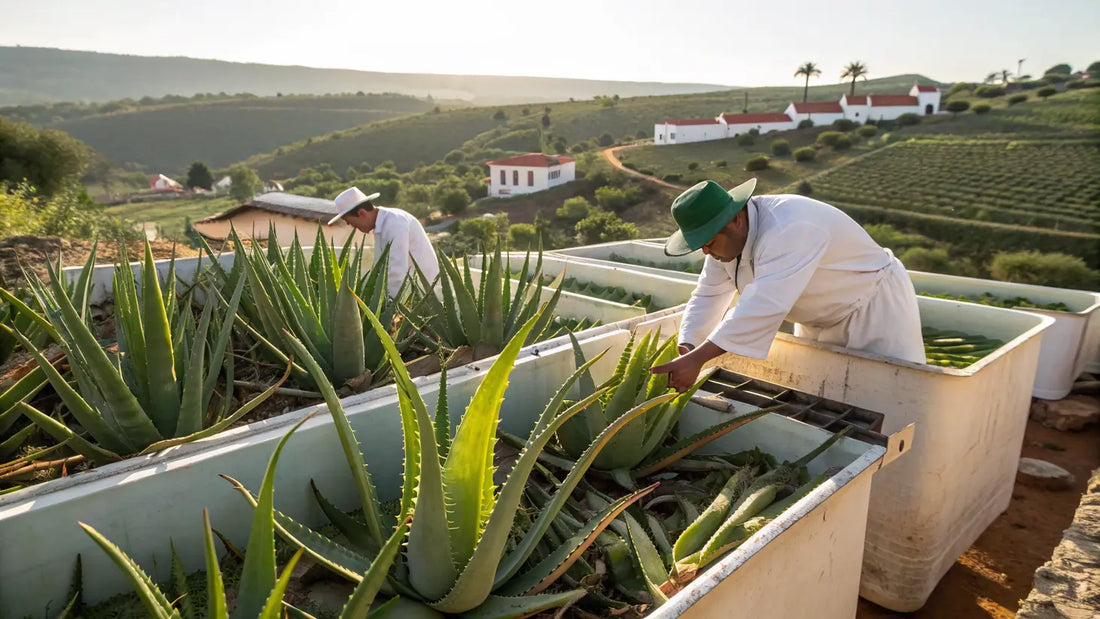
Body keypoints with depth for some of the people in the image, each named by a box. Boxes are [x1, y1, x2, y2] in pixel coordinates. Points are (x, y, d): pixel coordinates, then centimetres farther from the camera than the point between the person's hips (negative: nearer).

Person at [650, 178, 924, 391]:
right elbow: (707, 297, -8)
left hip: (875, 309, -8)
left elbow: (763, 306, -47)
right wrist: (686, 349, -25)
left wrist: (697, 359, -51)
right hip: (821, 321, 8)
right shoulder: (726, 234, -10)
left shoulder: (787, 229, -38)